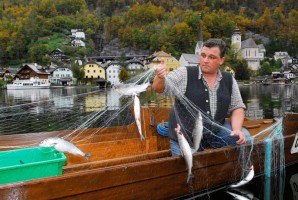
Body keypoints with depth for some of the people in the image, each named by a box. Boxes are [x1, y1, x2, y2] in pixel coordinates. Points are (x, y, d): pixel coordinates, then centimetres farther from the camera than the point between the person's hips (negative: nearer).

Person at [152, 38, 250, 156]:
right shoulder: (184, 75, -7)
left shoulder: (229, 80, 4)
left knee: (243, 137, -16)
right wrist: (160, 77, -40)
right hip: (186, 137, -2)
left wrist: (237, 130, -11)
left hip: (216, 132, 3)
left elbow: (237, 107, 7)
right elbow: (159, 88, -16)